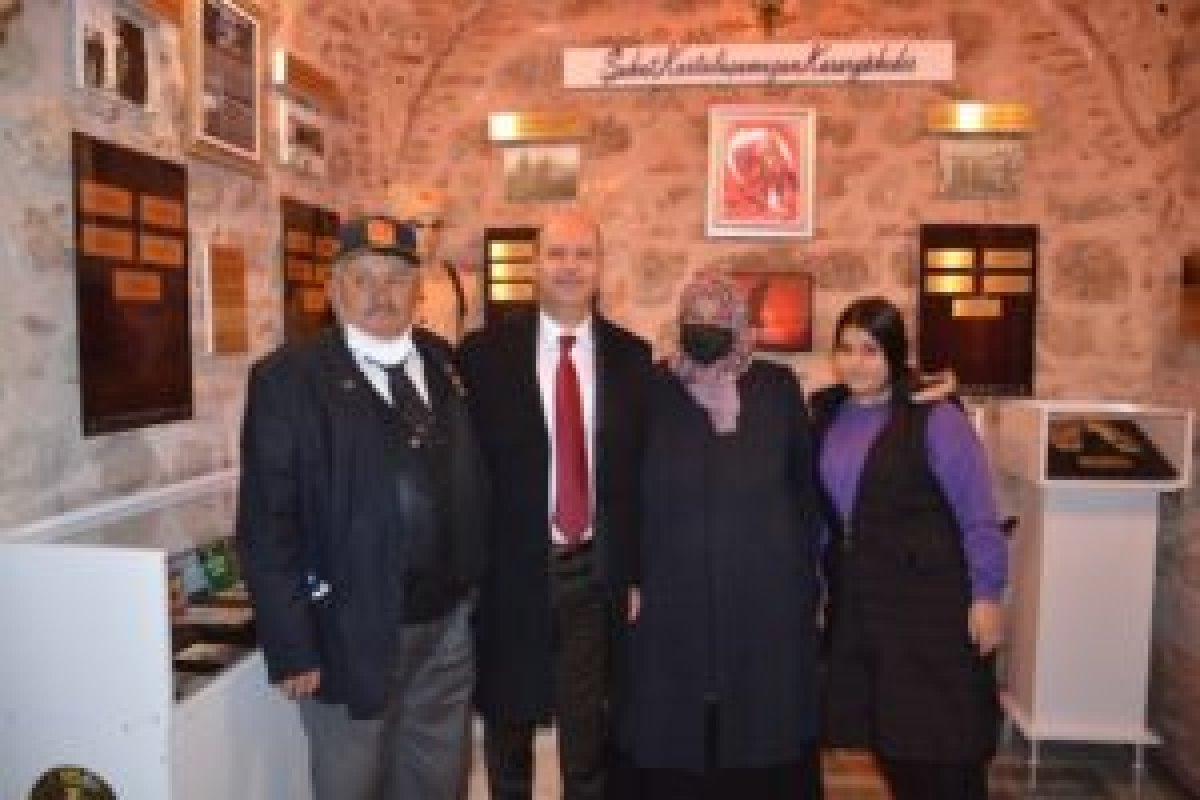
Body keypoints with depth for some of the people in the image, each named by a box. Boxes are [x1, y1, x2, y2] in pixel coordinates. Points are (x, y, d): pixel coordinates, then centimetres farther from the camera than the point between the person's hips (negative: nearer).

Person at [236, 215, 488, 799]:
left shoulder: (442, 363, 5)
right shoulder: (290, 379, -10)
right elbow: (266, 526, -12)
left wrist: (474, 589, 7)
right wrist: (293, 649, -14)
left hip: (448, 625, 5)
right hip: (354, 636, -4)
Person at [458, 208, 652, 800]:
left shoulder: (631, 356, 1)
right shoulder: (485, 351, -6)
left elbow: (640, 470, 3)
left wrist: (637, 572, 2)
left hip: (597, 572, 1)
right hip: (511, 569, -1)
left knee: (590, 734, 13)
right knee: (507, 726, 20)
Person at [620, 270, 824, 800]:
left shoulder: (778, 387, 3)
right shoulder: (654, 390, 0)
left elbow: (805, 487, 7)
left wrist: (809, 579, 6)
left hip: (767, 601, 1)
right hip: (673, 602, 0)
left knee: (768, 745, 8)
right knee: (673, 751, 5)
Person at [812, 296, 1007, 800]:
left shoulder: (935, 417, -11)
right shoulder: (824, 413, 4)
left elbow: (978, 514, -10)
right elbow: (816, 507, 11)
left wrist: (986, 595, -11)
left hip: (931, 600, -5)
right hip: (856, 602, 5)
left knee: (942, 742, 6)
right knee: (884, 735, 15)